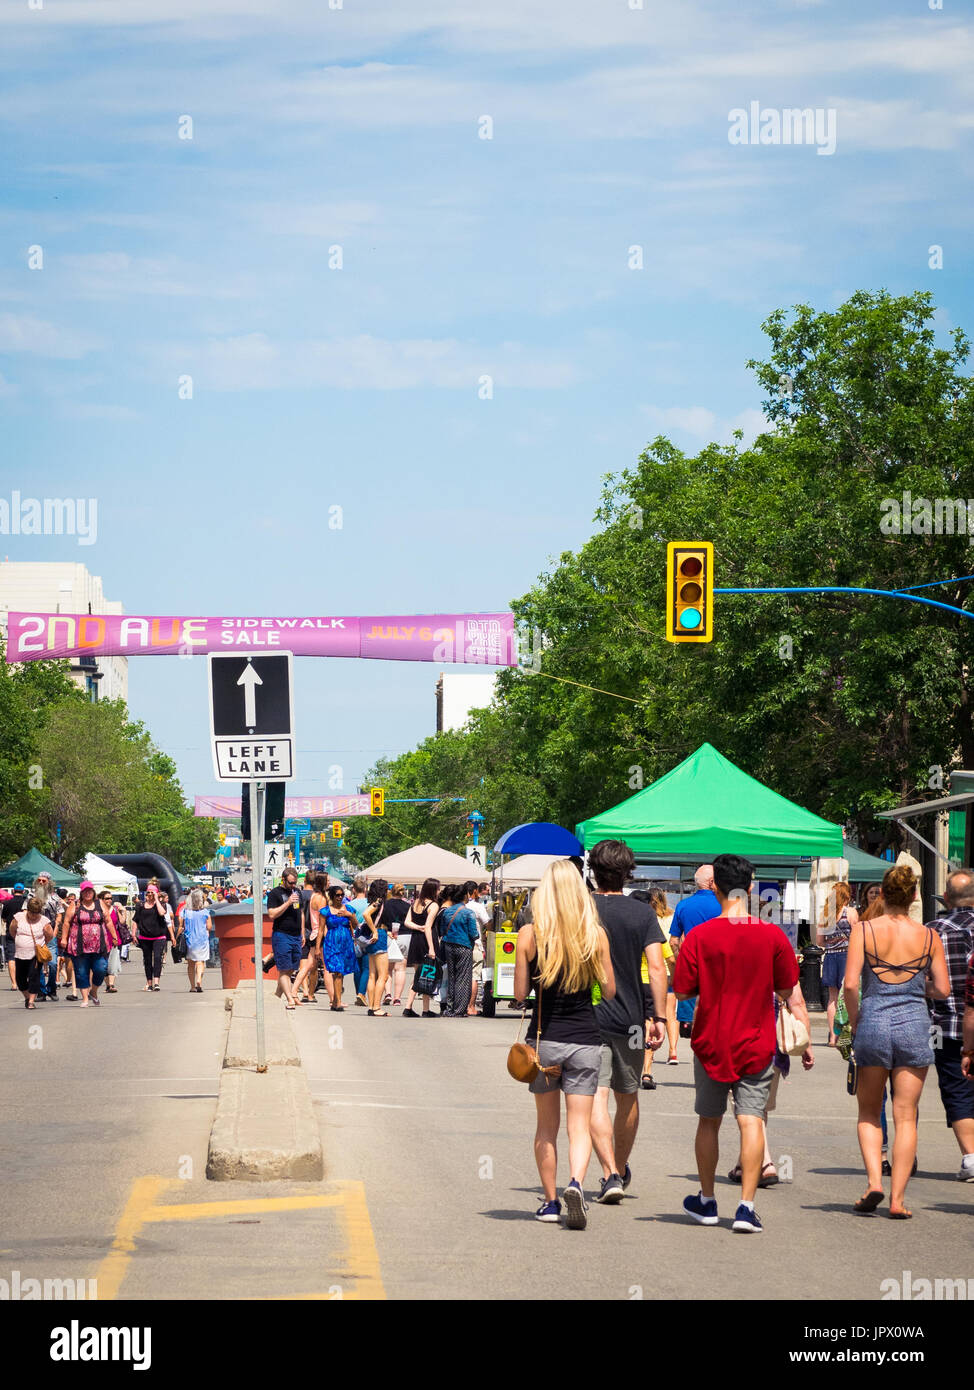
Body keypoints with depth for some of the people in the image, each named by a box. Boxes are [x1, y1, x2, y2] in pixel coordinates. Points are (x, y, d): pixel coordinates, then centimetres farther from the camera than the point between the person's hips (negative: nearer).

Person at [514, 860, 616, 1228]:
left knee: (546, 1125, 15)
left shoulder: (530, 934, -6)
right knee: (580, 1126, 1)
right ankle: (576, 1182, -24)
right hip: (584, 1039, 0)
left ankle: (550, 1201, 18)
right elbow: (609, 990, 2)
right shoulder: (595, 934, -5)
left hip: (543, 1039, 0)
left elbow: (520, 992, -2)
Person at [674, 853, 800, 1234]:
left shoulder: (699, 936, -10)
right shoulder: (772, 935, -7)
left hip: (711, 1042, 0)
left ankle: (706, 1201, 26)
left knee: (709, 1121, 16)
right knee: (751, 1121, -2)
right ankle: (746, 1206, -13)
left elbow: (683, 990, -6)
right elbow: (786, 991, 2)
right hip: (756, 1043, 0)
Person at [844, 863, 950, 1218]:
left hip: (872, 1023, -1)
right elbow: (943, 990, 1)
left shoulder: (864, 930, -4)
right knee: (905, 1117, 6)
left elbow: (850, 984, -12)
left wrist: (854, 1022, 3)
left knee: (869, 1114, 15)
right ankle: (897, 1198, 1)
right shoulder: (929, 936, 1)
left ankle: (874, 1182, -4)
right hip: (914, 1025, 1)